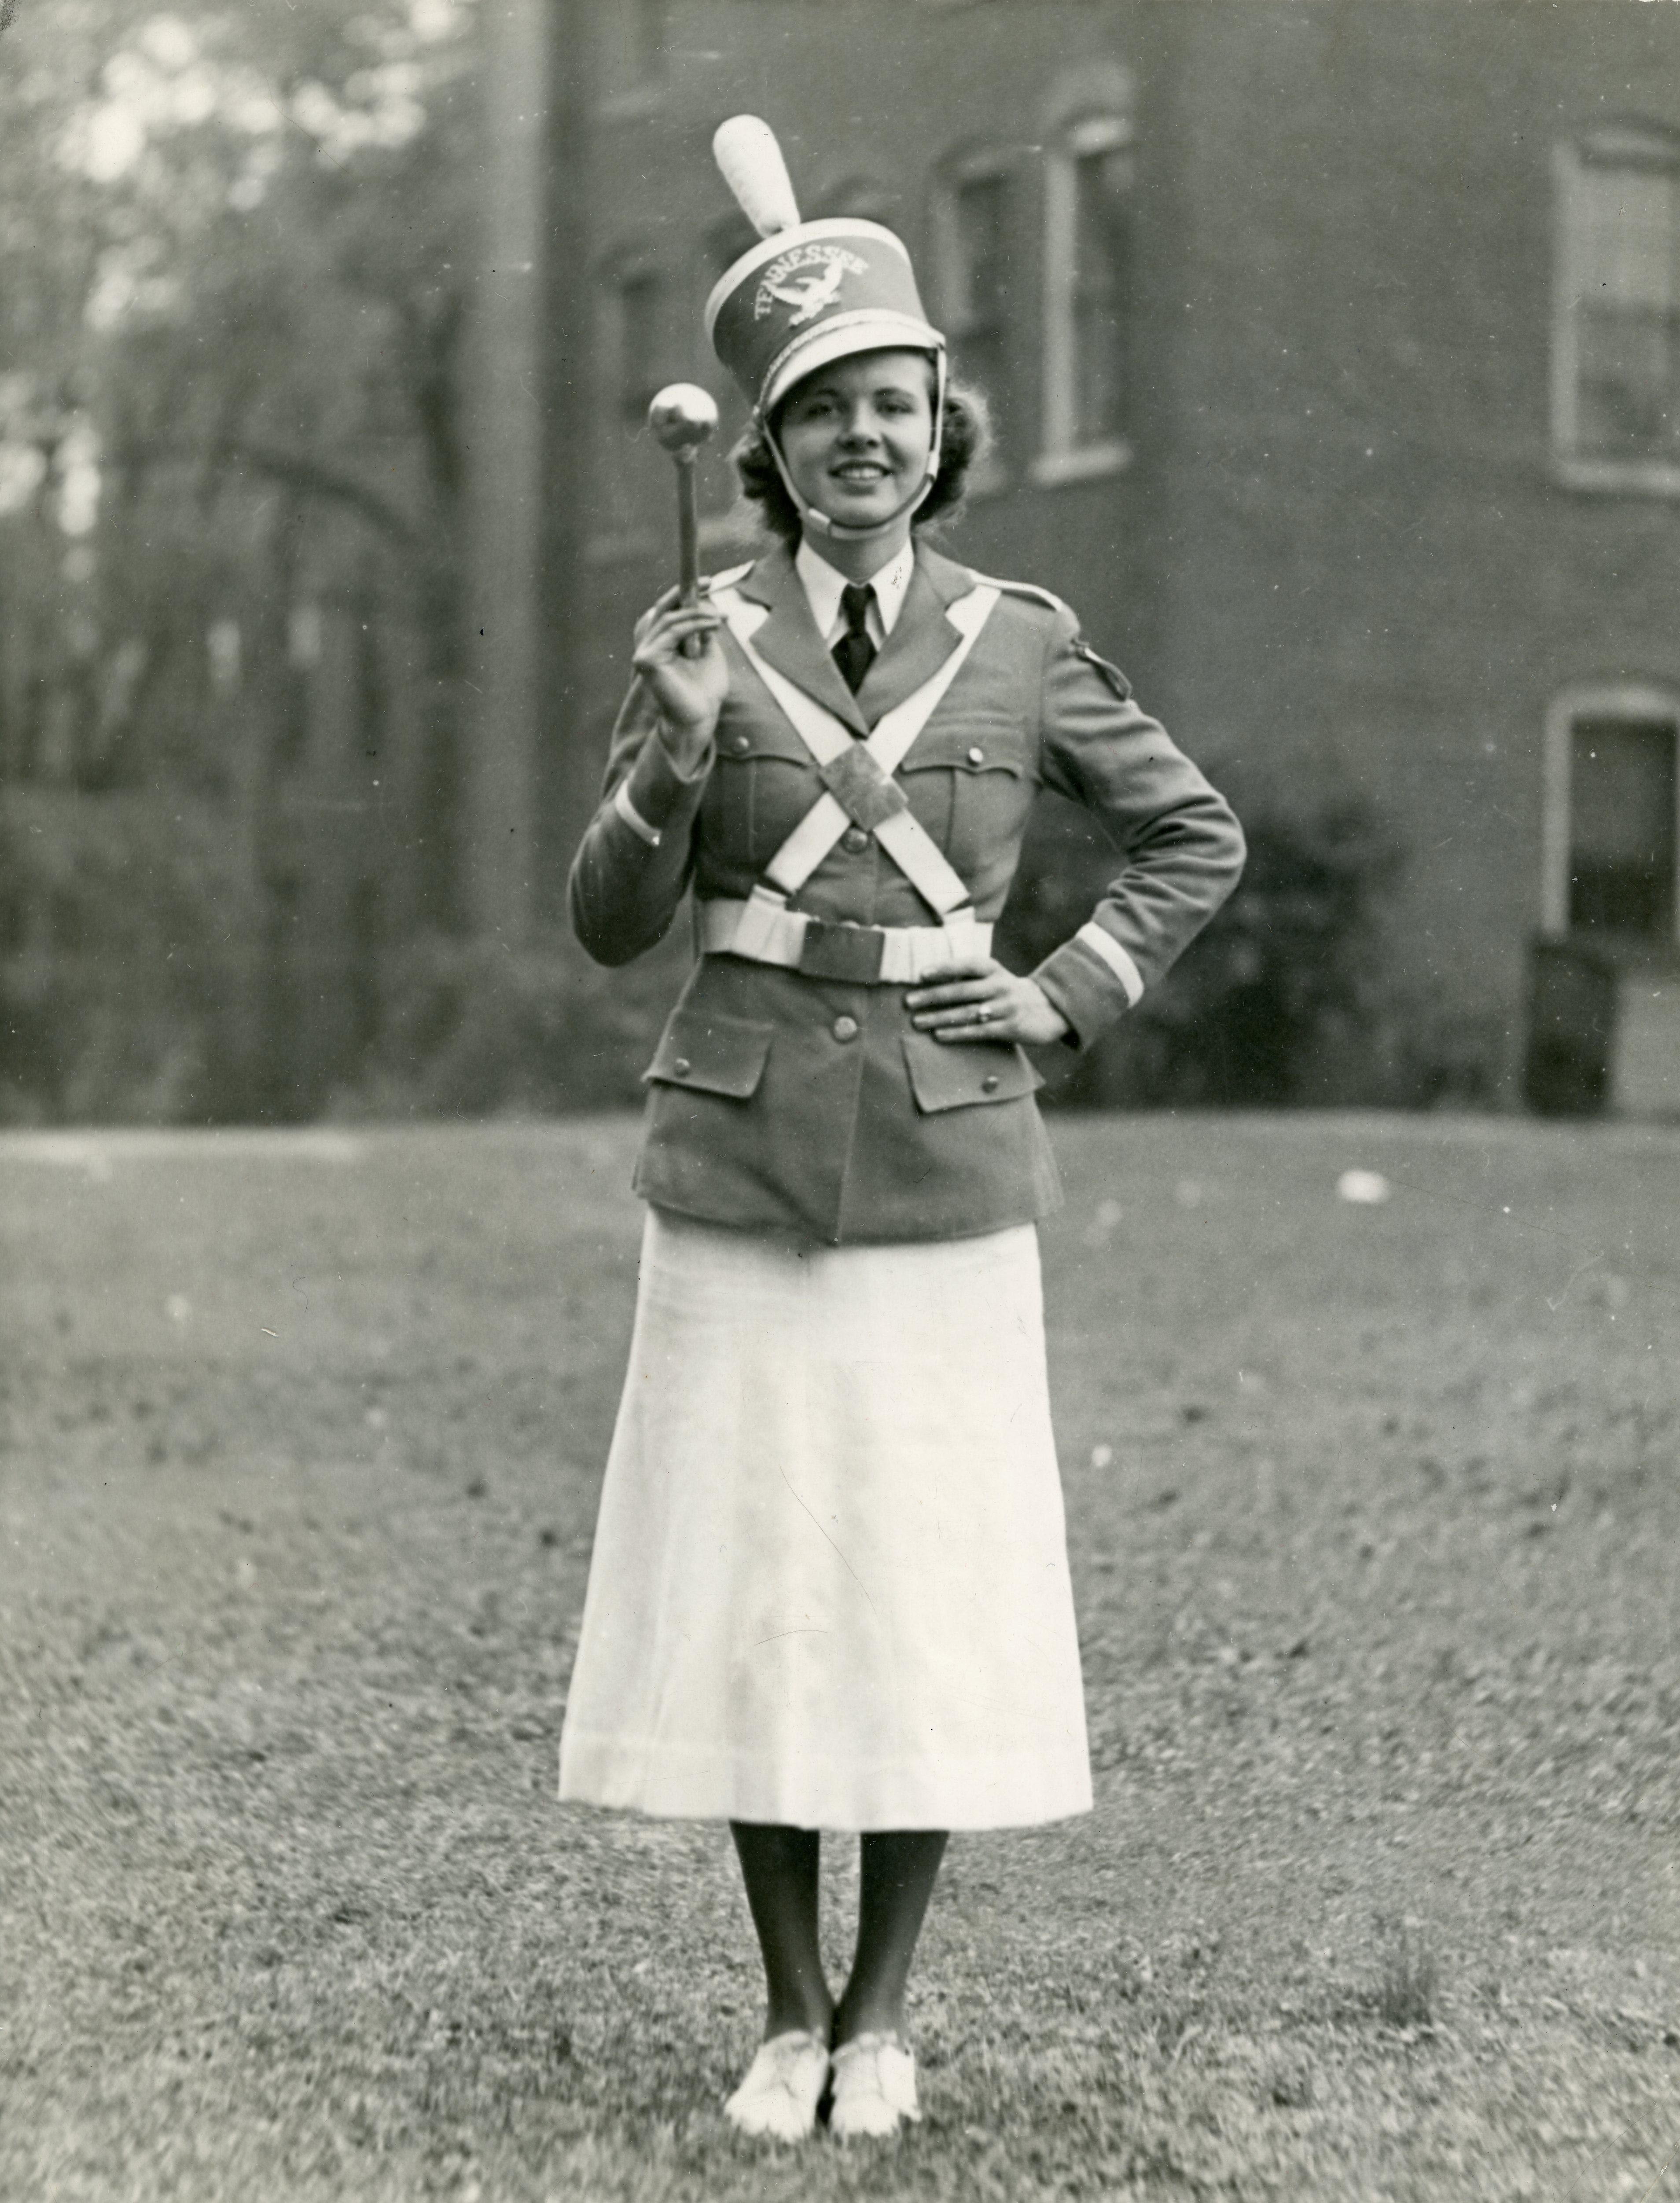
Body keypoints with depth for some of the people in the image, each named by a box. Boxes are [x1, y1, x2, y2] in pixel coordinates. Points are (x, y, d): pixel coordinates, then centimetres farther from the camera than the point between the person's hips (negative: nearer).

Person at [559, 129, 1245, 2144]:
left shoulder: (1022, 647, 2)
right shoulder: (705, 635, 2)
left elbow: (1195, 836, 14)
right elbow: (611, 924, 1)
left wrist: (1075, 996, 1)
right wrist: (679, 750, -15)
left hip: (947, 1168, 0)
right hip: (739, 1161, 0)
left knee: (933, 1589, 2)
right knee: (744, 1582, 3)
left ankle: (881, 2016, 18)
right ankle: (786, 2016, 18)